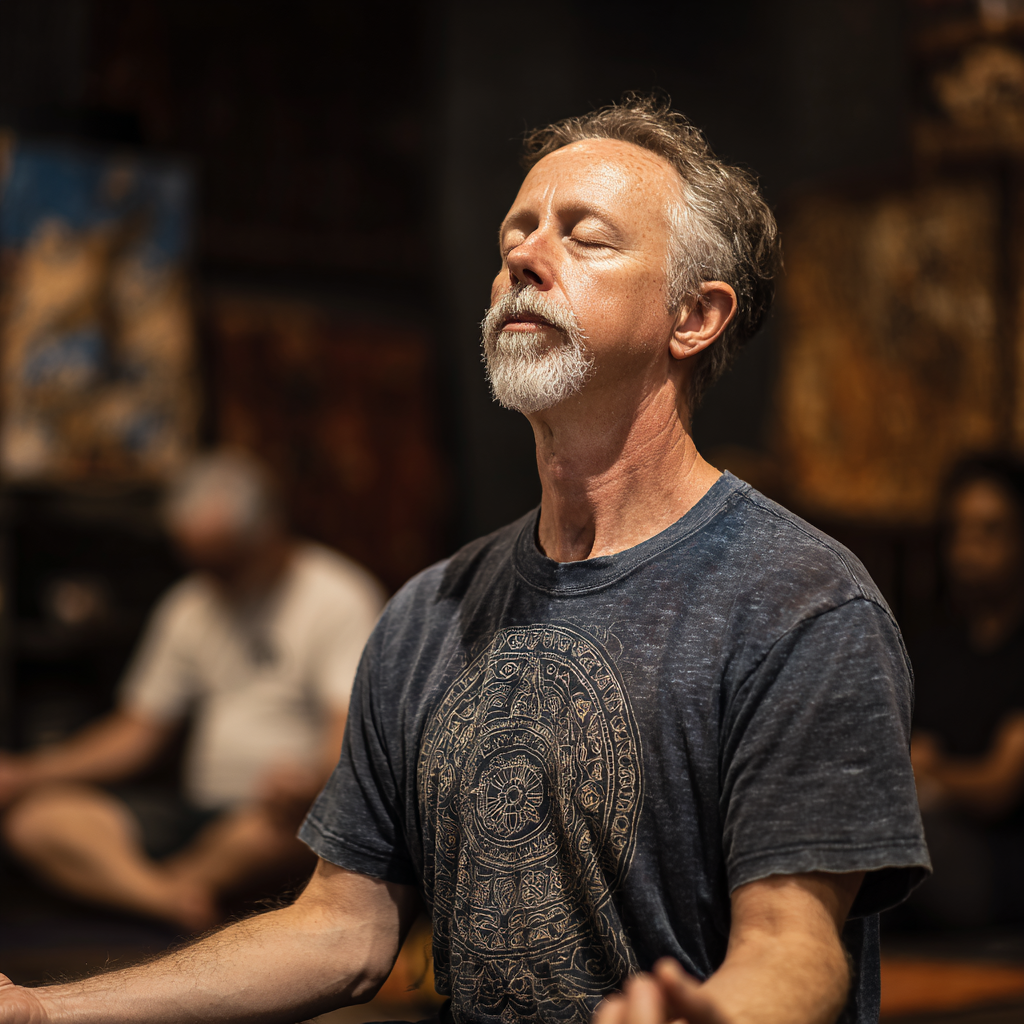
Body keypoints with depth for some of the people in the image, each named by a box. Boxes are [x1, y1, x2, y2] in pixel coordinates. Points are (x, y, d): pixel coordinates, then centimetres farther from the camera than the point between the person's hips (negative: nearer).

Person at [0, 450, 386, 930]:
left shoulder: (339, 598, -6)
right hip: (202, 811, 6)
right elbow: (137, 732, 19)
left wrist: (309, 782, -42)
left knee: (291, 818, -41)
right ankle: (178, 901, -37)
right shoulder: (191, 606, 15)